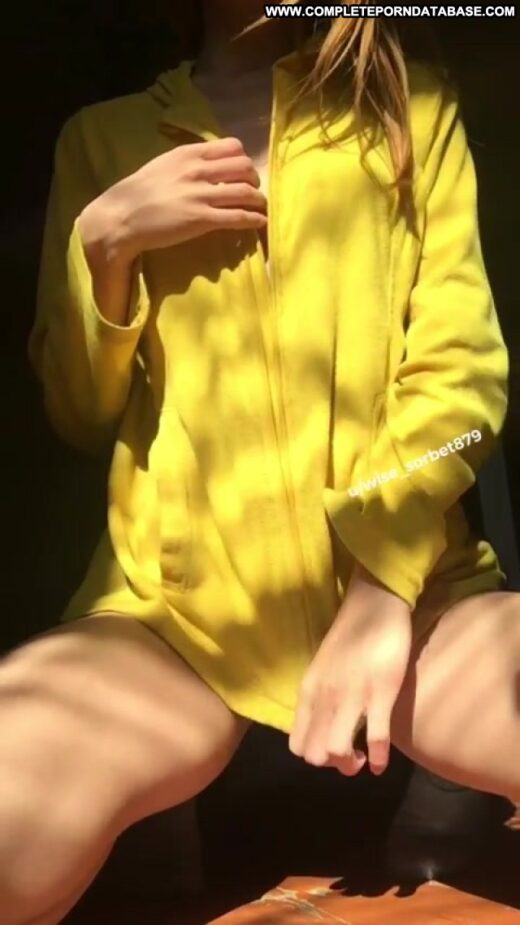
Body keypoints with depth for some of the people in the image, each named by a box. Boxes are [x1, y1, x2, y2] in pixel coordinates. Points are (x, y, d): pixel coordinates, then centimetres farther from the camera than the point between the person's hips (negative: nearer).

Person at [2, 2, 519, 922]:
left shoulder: (413, 102, 13)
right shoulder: (103, 136, 16)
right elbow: (80, 416, 14)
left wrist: (384, 579, -12)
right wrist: (102, 242, -3)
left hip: (409, 582, 0)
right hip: (176, 599, 1)